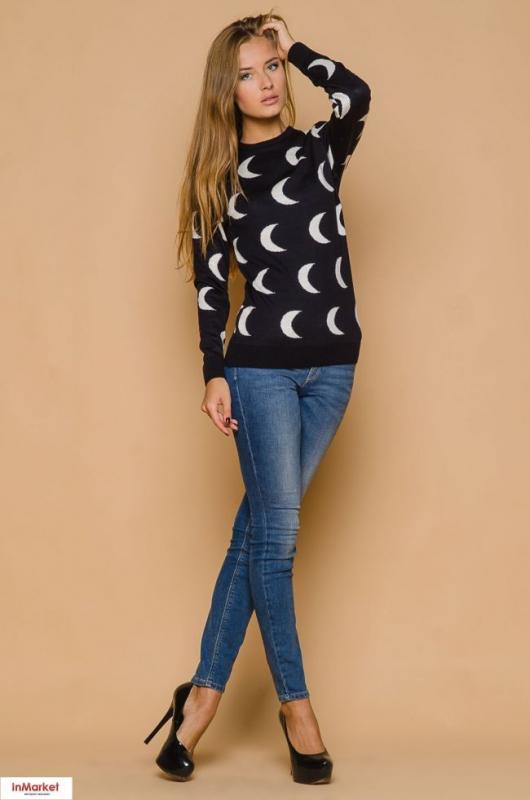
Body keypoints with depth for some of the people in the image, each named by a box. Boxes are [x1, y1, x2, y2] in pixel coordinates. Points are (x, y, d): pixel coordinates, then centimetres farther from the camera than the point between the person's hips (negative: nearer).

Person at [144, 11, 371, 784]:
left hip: (331, 366, 2)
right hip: (260, 366, -2)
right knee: (276, 533, -2)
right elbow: (210, 281, 2)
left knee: (257, 528, 5)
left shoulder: (321, 150, 6)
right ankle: (296, 705, 9)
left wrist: (290, 43, -1)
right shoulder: (218, 176, 4)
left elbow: (355, 95, -16)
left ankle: (205, 692, 13)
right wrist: (213, 375, -7)